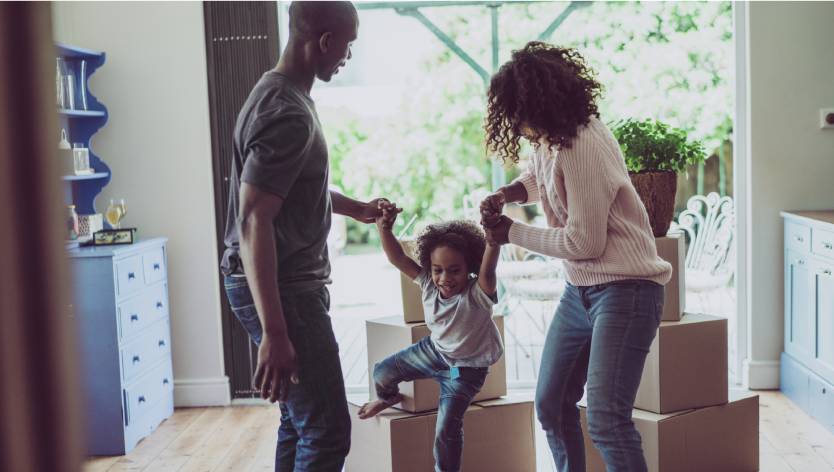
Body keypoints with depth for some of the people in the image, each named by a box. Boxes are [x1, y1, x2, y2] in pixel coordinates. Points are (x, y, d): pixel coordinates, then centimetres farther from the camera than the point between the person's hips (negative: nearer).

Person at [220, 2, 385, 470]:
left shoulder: (284, 96, 12)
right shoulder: (288, 115, -21)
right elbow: (253, 221, -28)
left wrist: (357, 208, 30)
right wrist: (274, 333, -30)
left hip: (291, 283, 11)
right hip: (282, 290, -11)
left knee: (302, 422, 17)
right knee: (327, 431, -8)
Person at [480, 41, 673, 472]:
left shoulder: (581, 148, -24)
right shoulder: (554, 137, 1)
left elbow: (584, 242, -20)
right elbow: (537, 175, 25)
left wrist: (513, 234, -10)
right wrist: (506, 194, 3)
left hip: (624, 289, -9)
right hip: (581, 288, 10)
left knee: (606, 420, -16)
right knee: (550, 403, 14)